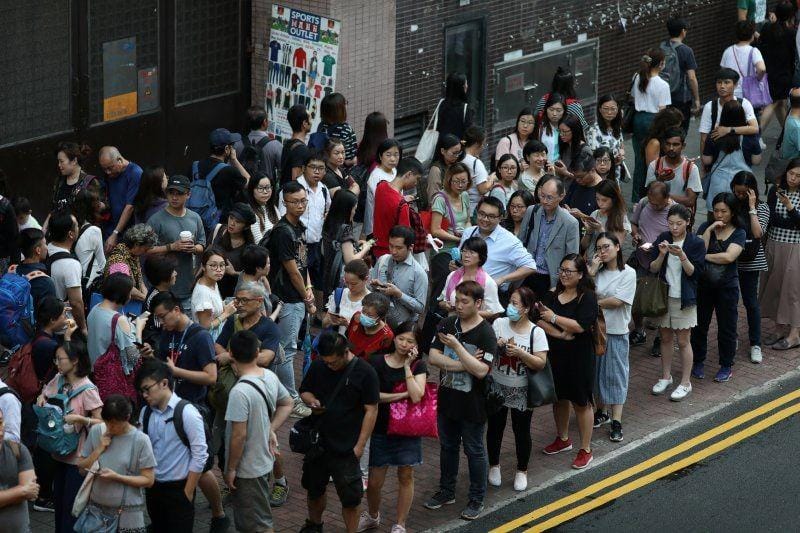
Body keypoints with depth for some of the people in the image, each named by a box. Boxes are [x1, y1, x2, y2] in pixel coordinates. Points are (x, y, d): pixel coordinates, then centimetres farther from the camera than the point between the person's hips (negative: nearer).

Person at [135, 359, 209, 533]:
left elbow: (200, 455, -14)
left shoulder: (186, 413, -15)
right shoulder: (145, 413, 2)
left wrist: (187, 493, -12)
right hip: (153, 489, 6)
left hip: (178, 489, -6)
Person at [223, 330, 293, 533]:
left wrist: (230, 469, -14)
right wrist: (271, 430, 8)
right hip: (264, 461, 8)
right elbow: (287, 403, 15)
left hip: (248, 469, -8)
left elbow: (239, 435, -25)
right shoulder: (270, 377, -2)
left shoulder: (240, 392, -28)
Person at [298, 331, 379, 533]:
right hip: (317, 442, 5)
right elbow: (304, 391, 14)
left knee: (350, 498, 2)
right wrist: (312, 401, -11)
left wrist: (360, 445, -14)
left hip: (345, 448, -5)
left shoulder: (365, 372, -13)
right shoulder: (317, 366, -1)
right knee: (314, 489, 21)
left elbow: (371, 410, -11)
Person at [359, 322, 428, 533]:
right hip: (381, 429, 0)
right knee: (374, 481, 2)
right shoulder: (377, 362, -3)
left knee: (405, 476, 6)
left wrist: (407, 366, -16)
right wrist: (403, 395, -14)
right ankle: (372, 515, 30)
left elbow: (416, 396, -17)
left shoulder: (418, 366, -2)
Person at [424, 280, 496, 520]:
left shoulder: (485, 334, -16)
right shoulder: (448, 324, -1)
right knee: (447, 447, 19)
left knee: (475, 451, 8)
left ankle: (477, 500, 20)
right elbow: (433, 357, -9)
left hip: (472, 404, -5)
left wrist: (456, 346, -27)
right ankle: (446, 491, 35)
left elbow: (481, 370, -25)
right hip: (447, 399, 5)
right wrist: (464, 364, -20)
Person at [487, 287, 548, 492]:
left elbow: (541, 363, -15)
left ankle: (522, 471, 25)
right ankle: (494, 466, 34)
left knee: (522, 431, 8)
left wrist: (520, 353, -26)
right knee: (495, 428, 14)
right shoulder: (499, 324, -5)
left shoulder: (536, 332, -11)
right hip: (497, 388, 2)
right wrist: (495, 345, -23)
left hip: (521, 391, -2)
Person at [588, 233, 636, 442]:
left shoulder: (628, 273, -8)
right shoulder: (597, 271, 4)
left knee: (615, 375, 0)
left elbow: (617, 301, -16)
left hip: (616, 331, -4)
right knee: (596, 372, 13)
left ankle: (616, 423, 1)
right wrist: (592, 271, -12)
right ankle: (601, 412, 29)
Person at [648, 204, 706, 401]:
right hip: (664, 296, 4)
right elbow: (653, 269, -2)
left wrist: (681, 256, -27)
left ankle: (685, 383, 10)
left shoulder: (696, 243, -9)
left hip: (684, 298, -4)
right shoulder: (663, 239, 0)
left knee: (683, 341, 1)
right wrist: (662, 255, -20)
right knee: (665, 337, 14)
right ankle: (666, 376, 28)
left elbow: (694, 272, -13)